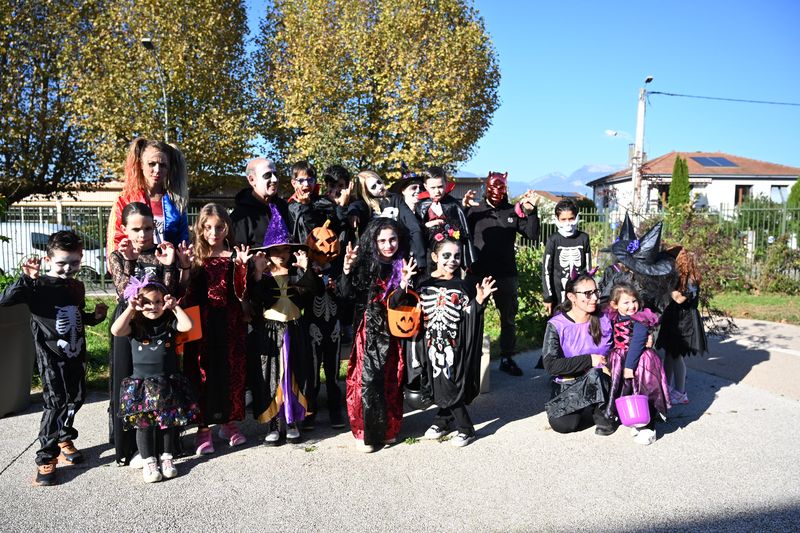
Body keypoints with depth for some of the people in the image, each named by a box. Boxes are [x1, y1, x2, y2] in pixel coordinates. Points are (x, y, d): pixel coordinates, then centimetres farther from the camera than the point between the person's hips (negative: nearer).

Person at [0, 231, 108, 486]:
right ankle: (45, 459, 1)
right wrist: (27, 278, -37)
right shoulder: (39, 286, -13)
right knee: (57, 402, -10)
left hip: (76, 353, 6)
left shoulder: (77, 287, 6)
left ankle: (64, 438, 40)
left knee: (76, 397, 15)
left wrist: (95, 316, 4)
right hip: (51, 355, -6)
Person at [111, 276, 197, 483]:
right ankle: (148, 461, 13)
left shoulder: (169, 323, 3)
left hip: (168, 382, 1)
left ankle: (166, 458, 23)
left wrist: (175, 306, -12)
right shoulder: (135, 325, 0)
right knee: (143, 421, 0)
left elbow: (188, 326, -14)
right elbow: (116, 331, -18)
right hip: (141, 383, -1)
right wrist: (130, 309, -17)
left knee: (168, 420, 8)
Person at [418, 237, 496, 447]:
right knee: (439, 384, 9)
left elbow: (469, 317, -1)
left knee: (448, 385, -4)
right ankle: (442, 422, 31)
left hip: (454, 344, -2)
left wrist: (479, 300, -16)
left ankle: (466, 429, 12)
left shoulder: (462, 286, 0)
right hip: (432, 342, 2)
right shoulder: (424, 284, 2)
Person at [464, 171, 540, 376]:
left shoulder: (513, 211, 5)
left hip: (506, 275, 2)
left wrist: (530, 211, -12)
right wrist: (463, 209, -23)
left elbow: (533, 235, 1)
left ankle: (507, 358, 25)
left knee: (508, 319, 12)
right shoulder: (474, 209, 0)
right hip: (478, 273, -2)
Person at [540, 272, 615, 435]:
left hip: (599, 383, 1)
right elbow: (550, 365, -17)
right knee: (562, 424, -26)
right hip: (566, 386, 0)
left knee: (595, 375, -35)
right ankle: (593, 409, 7)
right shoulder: (557, 325, -9)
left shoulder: (603, 321, 1)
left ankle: (602, 413, -6)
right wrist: (589, 360, -18)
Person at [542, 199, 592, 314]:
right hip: (559, 294, -2)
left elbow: (588, 267, 8)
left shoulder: (583, 238, 2)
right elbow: (546, 270, -4)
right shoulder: (553, 240, -4)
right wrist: (547, 297, -6)